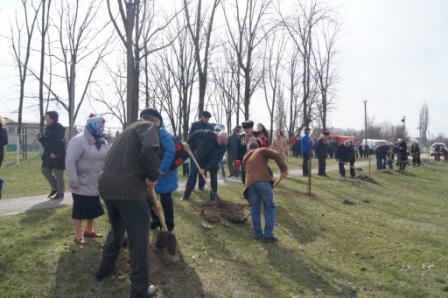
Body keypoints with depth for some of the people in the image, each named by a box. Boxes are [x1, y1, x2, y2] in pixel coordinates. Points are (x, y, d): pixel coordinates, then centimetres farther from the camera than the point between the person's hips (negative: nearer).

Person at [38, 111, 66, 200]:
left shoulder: (59, 128, -13)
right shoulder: (48, 128, 13)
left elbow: (60, 142, -22)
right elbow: (46, 142, 19)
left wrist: (55, 153, -26)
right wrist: (41, 138, 0)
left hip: (58, 155, -9)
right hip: (49, 155, 9)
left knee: (58, 175, -1)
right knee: (45, 171, 9)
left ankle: (60, 193, 11)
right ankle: (55, 187, 26)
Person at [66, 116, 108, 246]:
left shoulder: (102, 142, 6)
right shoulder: (78, 141, -18)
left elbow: (108, 158, 12)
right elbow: (70, 161, -22)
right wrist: (73, 180, -24)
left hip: (95, 183, 8)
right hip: (81, 184, -8)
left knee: (93, 208, 17)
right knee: (79, 209, 2)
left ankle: (89, 230, 34)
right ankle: (78, 235, 13)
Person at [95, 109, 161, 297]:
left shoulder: (130, 129, 28)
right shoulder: (148, 126, 1)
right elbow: (151, 150, -22)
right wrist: (152, 176, -7)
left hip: (106, 185, 9)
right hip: (128, 189, -9)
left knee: (116, 230, 31)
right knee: (139, 240, 4)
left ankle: (104, 269, 46)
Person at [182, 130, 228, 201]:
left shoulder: (223, 146, -24)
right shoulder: (208, 135, -30)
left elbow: (216, 160, -26)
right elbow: (195, 134, -16)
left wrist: (205, 169, -31)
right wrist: (189, 145, -13)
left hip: (212, 161, 1)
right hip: (198, 157, -1)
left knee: (214, 176, -1)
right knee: (192, 174, -1)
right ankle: (186, 195, 8)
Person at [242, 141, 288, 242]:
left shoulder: (245, 158, 34)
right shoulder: (261, 151, 20)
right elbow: (277, 155, 3)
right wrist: (283, 169, 4)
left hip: (250, 183, 4)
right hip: (263, 181, -4)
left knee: (254, 208, 18)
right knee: (269, 207, 6)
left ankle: (257, 233, 18)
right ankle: (268, 234, 3)